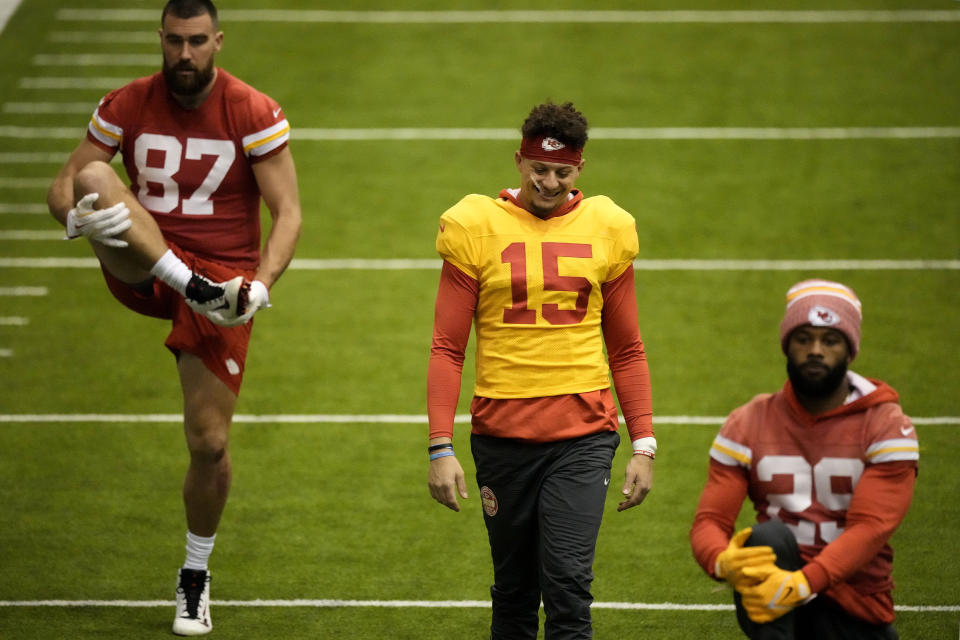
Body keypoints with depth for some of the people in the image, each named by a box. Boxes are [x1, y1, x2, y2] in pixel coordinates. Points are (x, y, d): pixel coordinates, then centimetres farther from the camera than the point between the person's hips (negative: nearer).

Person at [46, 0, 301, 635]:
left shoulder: (256, 114, -6)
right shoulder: (127, 105, 1)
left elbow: (288, 213, -8)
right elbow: (64, 185, 1)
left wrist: (260, 285, -25)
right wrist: (75, 214, -25)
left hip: (224, 273, -1)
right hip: (142, 270, 1)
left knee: (210, 444, -3)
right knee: (97, 176, -28)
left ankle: (195, 577, 21)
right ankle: (194, 289, -40)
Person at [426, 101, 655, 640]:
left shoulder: (607, 229, 6)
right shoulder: (476, 227, 1)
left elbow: (627, 350, 13)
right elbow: (448, 348, 2)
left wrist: (644, 445, 6)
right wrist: (441, 447, -5)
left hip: (583, 437, 0)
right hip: (503, 435, 0)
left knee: (568, 581, -14)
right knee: (514, 595, 8)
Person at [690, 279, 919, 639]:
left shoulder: (886, 427, -3)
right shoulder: (748, 425, 4)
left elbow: (870, 527, -16)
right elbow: (709, 521, -3)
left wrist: (803, 583, -34)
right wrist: (724, 563, -30)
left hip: (857, 609, 0)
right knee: (768, 536, -31)